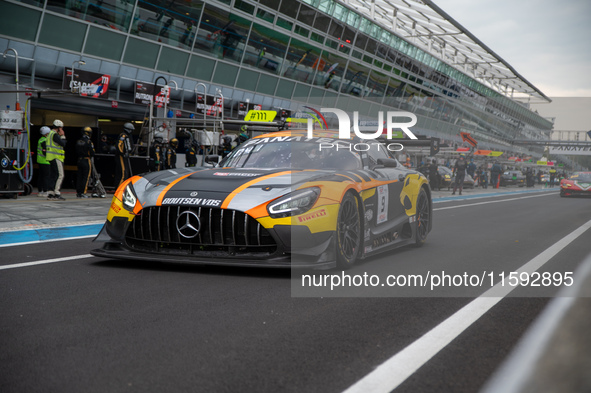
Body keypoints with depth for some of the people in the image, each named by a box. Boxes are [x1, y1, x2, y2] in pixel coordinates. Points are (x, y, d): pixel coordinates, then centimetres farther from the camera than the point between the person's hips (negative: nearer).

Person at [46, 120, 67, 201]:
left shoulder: (50, 134, 19)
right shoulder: (55, 135, -14)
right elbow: (63, 144, -17)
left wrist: (61, 136, 14)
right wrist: (63, 136, -4)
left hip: (51, 158, 10)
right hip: (56, 158, -10)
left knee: (53, 176, 10)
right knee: (60, 175, -10)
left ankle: (50, 193, 9)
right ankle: (57, 194, -14)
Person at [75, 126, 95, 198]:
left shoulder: (78, 141, 8)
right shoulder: (88, 142, -13)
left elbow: (76, 152, 13)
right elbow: (92, 153, -13)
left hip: (79, 160, 7)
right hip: (87, 160, -6)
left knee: (79, 177, 10)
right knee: (86, 177, -3)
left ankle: (78, 192, 11)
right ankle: (83, 193, -5)